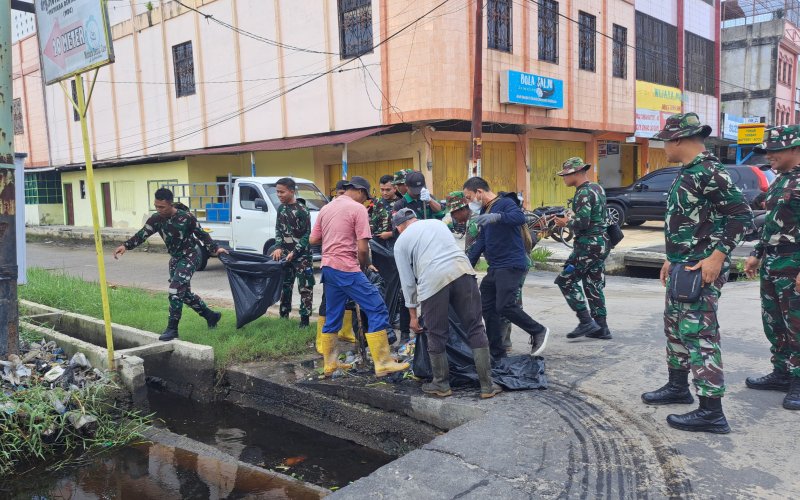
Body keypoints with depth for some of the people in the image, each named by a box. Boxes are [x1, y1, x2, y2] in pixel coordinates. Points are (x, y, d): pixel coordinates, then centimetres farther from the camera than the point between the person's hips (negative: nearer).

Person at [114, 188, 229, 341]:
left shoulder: (186, 218, -20)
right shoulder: (156, 219, -7)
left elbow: (202, 234, -8)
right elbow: (142, 235, -13)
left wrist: (215, 249, -11)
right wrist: (126, 246, -27)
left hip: (189, 258, -7)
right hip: (174, 258, 7)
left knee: (175, 291, -16)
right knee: (184, 293, 15)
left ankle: (172, 329, -6)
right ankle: (211, 316, 31)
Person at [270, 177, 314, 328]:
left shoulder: (302, 210, -14)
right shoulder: (281, 208, 7)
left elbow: (307, 234, -14)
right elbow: (278, 230, 13)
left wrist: (294, 252, -17)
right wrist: (278, 247, -3)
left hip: (302, 255, -7)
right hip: (285, 254, 7)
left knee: (305, 288, -1)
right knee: (285, 286, 14)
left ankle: (304, 319, 5)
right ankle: (284, 316, 25)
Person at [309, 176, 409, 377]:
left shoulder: (326, 208, 14)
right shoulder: (358, 208, -6)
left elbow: (313, 240, 16)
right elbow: (363, 248, -12)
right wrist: (363, 266, 4)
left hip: (328, 267, 8)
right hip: (347, 268, -8)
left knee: (333, 316, 16)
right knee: (377, 310, -5)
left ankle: (330, 364, 22)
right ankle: (383, 363, -7)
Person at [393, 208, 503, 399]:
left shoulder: (401, 242, 18)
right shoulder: (437, 223, 29)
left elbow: (407, 281, 18)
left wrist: (413, 314, 26)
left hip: (432, 281, -3)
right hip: (462, 270, 3)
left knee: (436, 335, 13)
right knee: (475, 328, 8)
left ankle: (441, 384, 26)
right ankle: (487, 385, 11)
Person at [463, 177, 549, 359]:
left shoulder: (505, 203, -7)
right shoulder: (484, 211, 19)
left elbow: (520, 217, -28)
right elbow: (481, 241, 22)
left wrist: (497, 216, -42)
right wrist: (468, 265, 17)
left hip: (511, 265, -9)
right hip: (494, 268, 9)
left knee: (505, 306, -17)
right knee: (487, 308, 6)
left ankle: (538, 331, 6)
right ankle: (497, 353, 15)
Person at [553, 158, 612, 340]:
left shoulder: (583, 193, -16)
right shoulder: (597, 188, 14)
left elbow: (582, 224, -23)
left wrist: (567, 223, -5)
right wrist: (571, 221, 16)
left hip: (588, 245, -10)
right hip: (602, 242, 10)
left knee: (566, 280, -2)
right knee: (594, 285, 13)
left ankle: (586, 321, -3)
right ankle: (601, 328, 17)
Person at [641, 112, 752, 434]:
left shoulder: (708, 172, -16)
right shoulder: (687, 173, 15)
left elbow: (741, 214, -20)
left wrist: (717, 256, -24)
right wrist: (673, 259, 23)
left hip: (702, 269, -11)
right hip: (683, 267, 11)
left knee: (698, 333, -9)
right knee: (675, 326, 19)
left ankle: (711, 412, -3)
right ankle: (678, 387, 35)